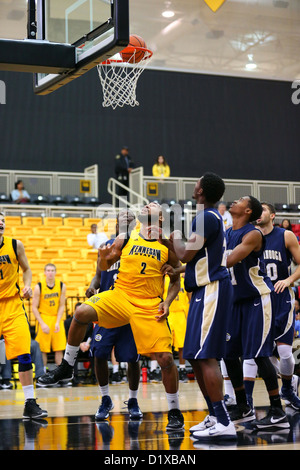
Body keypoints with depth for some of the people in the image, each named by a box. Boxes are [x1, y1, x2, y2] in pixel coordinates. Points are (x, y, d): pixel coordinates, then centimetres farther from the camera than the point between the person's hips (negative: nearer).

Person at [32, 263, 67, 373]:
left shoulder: (62, 286, -2)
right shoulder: (39, 287, -9)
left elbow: (61, 306, 0)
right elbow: (34, 308, -6)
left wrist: (57, 322, -10)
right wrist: (42, 324, -13)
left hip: (57, 318, 2)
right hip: (43, 318, -2)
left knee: (59, 349, 0)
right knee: (43, 349, -2)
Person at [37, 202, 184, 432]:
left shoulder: (168, 246, 3)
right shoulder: (125, 239, 7)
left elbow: (176, 281, 11)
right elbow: (105, 267, 16)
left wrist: (167, 302, -5)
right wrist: (103, 257, -7)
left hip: (150, 306, -1)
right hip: (120, 295, 1)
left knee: (166, 358, -7)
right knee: (83, 312, -24)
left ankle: (175, 412, 12)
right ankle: (66, 367, -5)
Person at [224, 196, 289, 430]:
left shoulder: (253, 234, -16)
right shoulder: (225, 234, 10)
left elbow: (228, 261, -27)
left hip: (258, 298, -8)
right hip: (237, 298, 8)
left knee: (259, 354, -12)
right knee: (229, 353, 7)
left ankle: (278, 412, -6)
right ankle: (243, 408, 20)